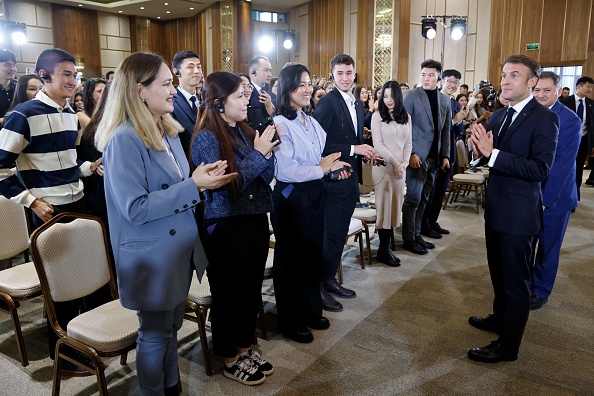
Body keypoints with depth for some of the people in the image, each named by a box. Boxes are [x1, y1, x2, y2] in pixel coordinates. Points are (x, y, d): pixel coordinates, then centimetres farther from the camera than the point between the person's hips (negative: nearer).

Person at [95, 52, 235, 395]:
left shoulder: (168, 131, 8)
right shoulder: (124, 139, -20)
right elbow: (135, 209, -24)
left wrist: (204, 179, -3)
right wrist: (193, 185, -25)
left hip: (178, 248, 8)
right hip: (151, 256, -8)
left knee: (172, 326, 22)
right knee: (155, 333, 10)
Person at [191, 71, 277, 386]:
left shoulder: (245, 131, 7)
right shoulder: (206, 137, -12)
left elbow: (267, 177, 4)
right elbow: (227, 185, -18)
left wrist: (266, 150, -13)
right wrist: (258, 153, -17)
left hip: (256, 220, 6)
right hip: (225, 227, -6)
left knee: (251, 289, 16)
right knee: (228, 293, 9)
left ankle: (244, 348, 36)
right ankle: (230, 360, 27)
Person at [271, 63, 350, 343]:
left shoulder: (311, 122, 9)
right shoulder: (280, 124, -17)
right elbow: (286, 170, -25)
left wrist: (333, 167, -3)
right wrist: (322, 168, -17)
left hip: (315, 196, 8)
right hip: (291, 199, -8)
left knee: (313, 255, 18)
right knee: (290, 260, 8)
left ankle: (311, 310, 37)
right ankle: (290, 322, 26)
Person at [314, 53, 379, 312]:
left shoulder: (358, 104, 13)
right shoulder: (327, 102, -13)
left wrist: (366, 152, 2)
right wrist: (353, 149, -21)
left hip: (351, 177, 8)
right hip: (333, 179, -8)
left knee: (341, 233, 15)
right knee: (330, 234, -1)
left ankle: (330, 278, 29)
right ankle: (317, 285, 13)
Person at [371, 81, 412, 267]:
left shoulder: (406, 117, 11)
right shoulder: (377, 116, -1)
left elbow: (408, 144, 9)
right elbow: (378, 144, -7)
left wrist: (403, 164, -5)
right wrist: (394, 163, -10)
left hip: (401, 167, 4)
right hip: (383, 166, -4)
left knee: (395, 205, 4)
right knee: (384, 205, -4)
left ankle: (386, 246, 12)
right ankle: (384, 250, 3)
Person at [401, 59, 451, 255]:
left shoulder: (444, 100, 11)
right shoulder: (411, 96, -4)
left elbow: (445, 130, 13)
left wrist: (445, 155, 6)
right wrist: (411, 153, -14)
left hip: (434, 157, 5)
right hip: (417, 156, -5)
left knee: (423, 199, 11)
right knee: (413, 198, -2)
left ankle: (416, 234, 21)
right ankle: (408, 239, 8)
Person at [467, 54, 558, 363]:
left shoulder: (544, 118, -15)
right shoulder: (498, 116, 8)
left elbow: (540, 169, -25)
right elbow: (489, 158, 8)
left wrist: (492, 154, -29)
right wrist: (480, 152, -15)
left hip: (519, 212, -7)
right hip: (495, 207, 8)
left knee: (516, 280, 6)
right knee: (499, 273, 24)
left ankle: (508, 345, 20)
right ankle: (500, 317, 45)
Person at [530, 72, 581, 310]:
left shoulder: (570, 120, -12)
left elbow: (563, 164, -16)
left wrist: (544, 197, -19)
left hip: (554, 196, -3)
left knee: (548, 247, 11)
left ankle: (541, 291, 28)